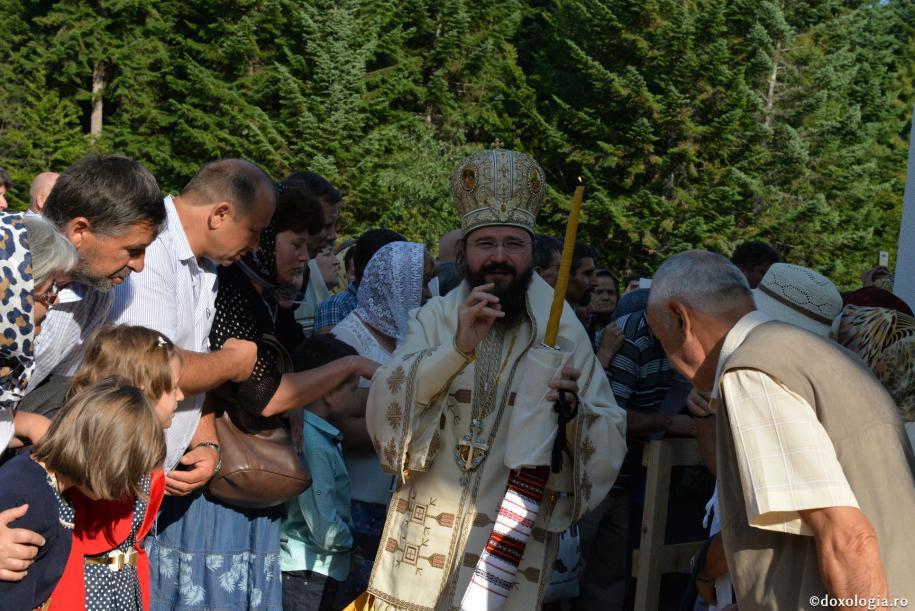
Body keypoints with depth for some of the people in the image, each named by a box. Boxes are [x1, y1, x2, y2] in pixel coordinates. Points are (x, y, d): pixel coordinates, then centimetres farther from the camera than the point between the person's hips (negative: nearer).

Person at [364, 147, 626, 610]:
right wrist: (458, 348, -26)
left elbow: (608, 444, -4)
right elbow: (385, 406, -13)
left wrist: (575, 408, -25)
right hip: (424, 545, 1)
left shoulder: (563, 332, -1)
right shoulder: (435, 319, 1)